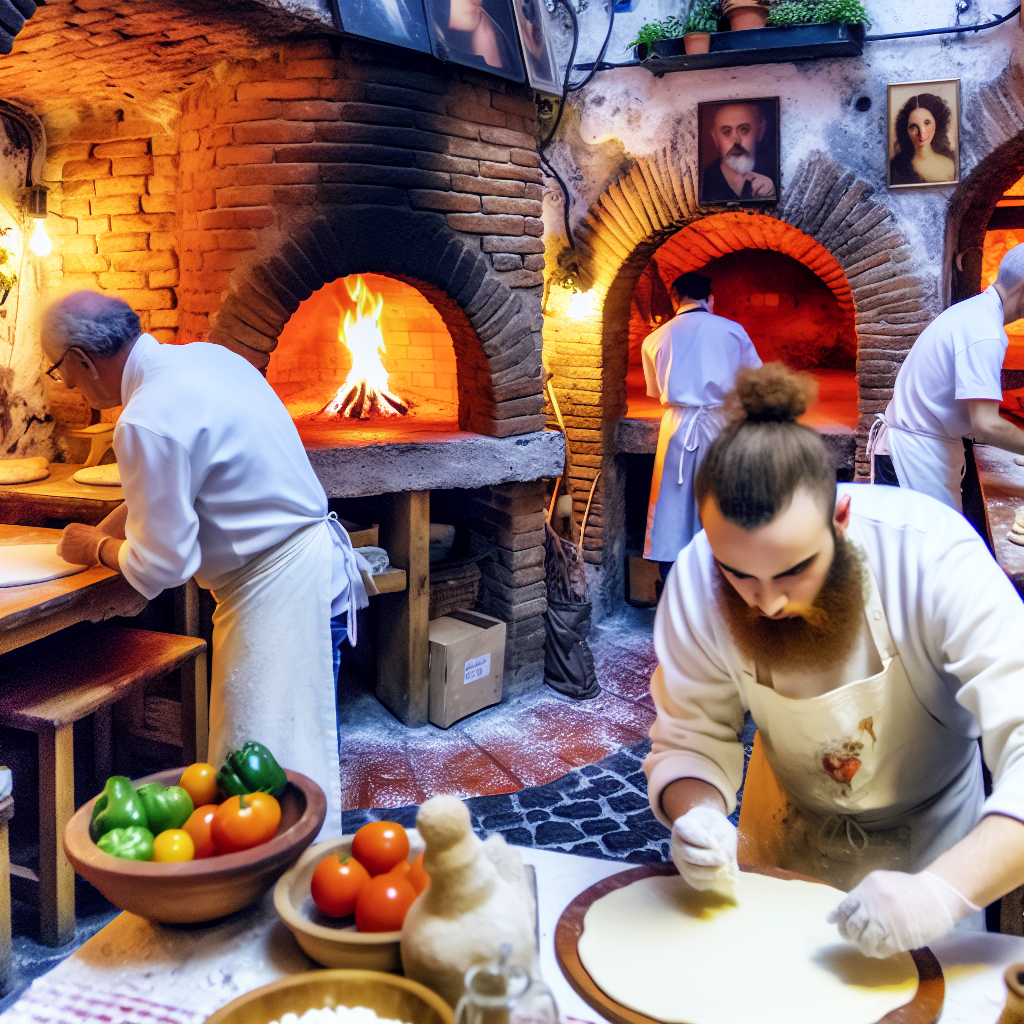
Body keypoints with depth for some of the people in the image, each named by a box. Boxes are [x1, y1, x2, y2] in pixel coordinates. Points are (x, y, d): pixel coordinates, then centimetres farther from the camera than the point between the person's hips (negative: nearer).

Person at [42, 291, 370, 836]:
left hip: (278, 586, -10)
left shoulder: (147, 421, -22)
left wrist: (96, 549, 5)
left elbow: (158, 565, -15)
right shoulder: (203, 357, 8)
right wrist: (105, 531, 21)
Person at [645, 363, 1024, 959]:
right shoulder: (696, 580, -25)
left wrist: (944, 893, -49)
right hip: (788, 833, 0)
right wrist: (695, 816, -35)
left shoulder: (936, 557, -33)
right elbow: (690, 742, -14)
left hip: (929, 841, 0)